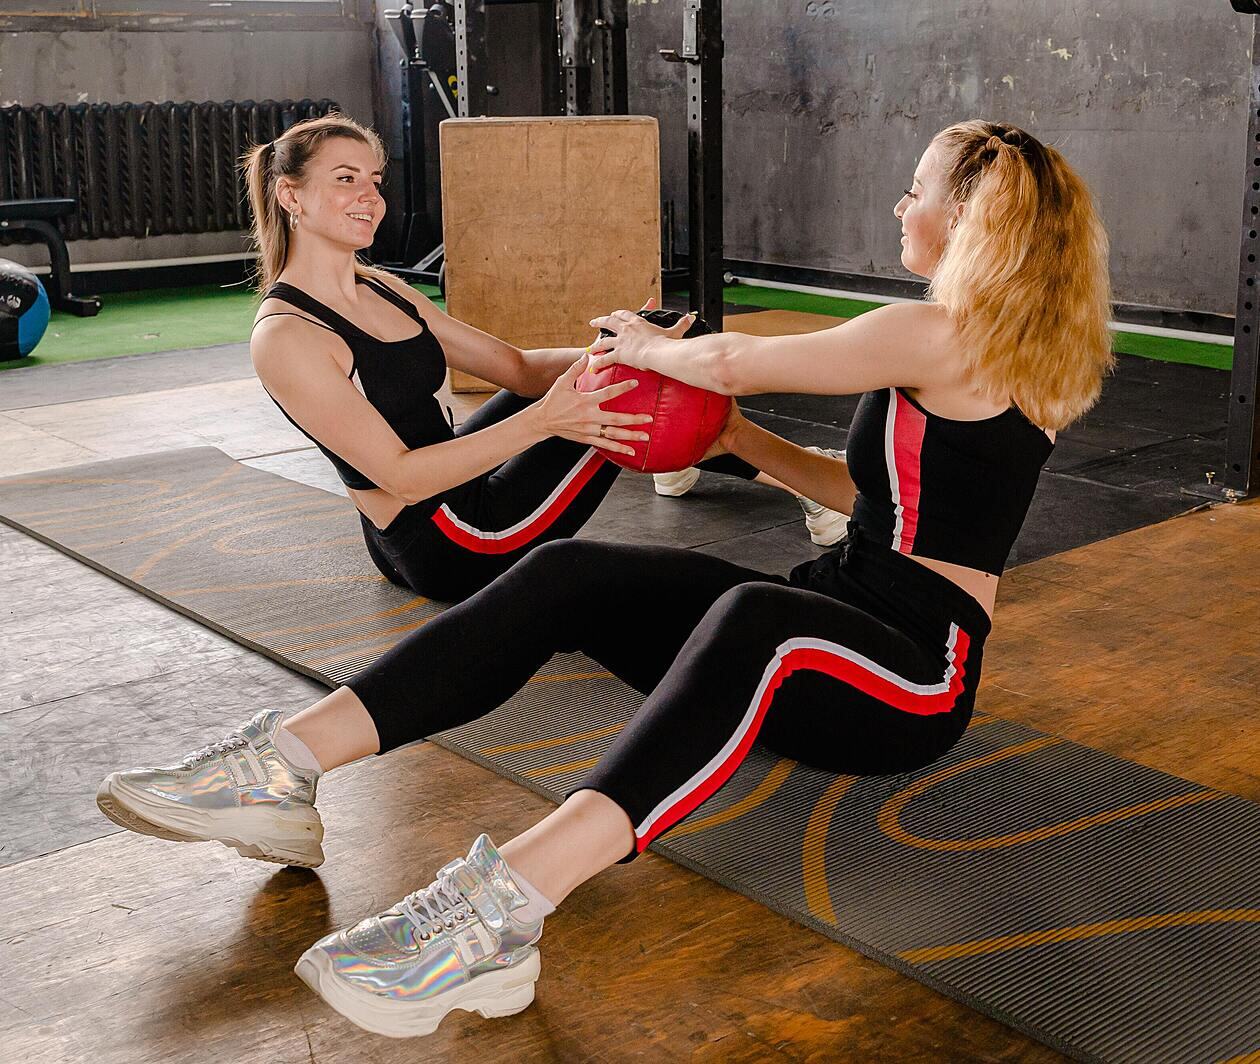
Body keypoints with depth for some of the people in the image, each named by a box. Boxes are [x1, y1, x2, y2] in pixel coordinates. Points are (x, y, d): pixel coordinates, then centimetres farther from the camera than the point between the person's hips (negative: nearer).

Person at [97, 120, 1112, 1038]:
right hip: (834, 612, 9)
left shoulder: (940, 335, -11)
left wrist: (648, 346, 10)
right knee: (572, 574, -11)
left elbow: (737, 362, -10)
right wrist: (736, 436, 18)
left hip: (916, 678, -8)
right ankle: (286, 763, -22)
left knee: (753, 618, -44)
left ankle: (505, 900, -62)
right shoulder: (994, 341, 18)